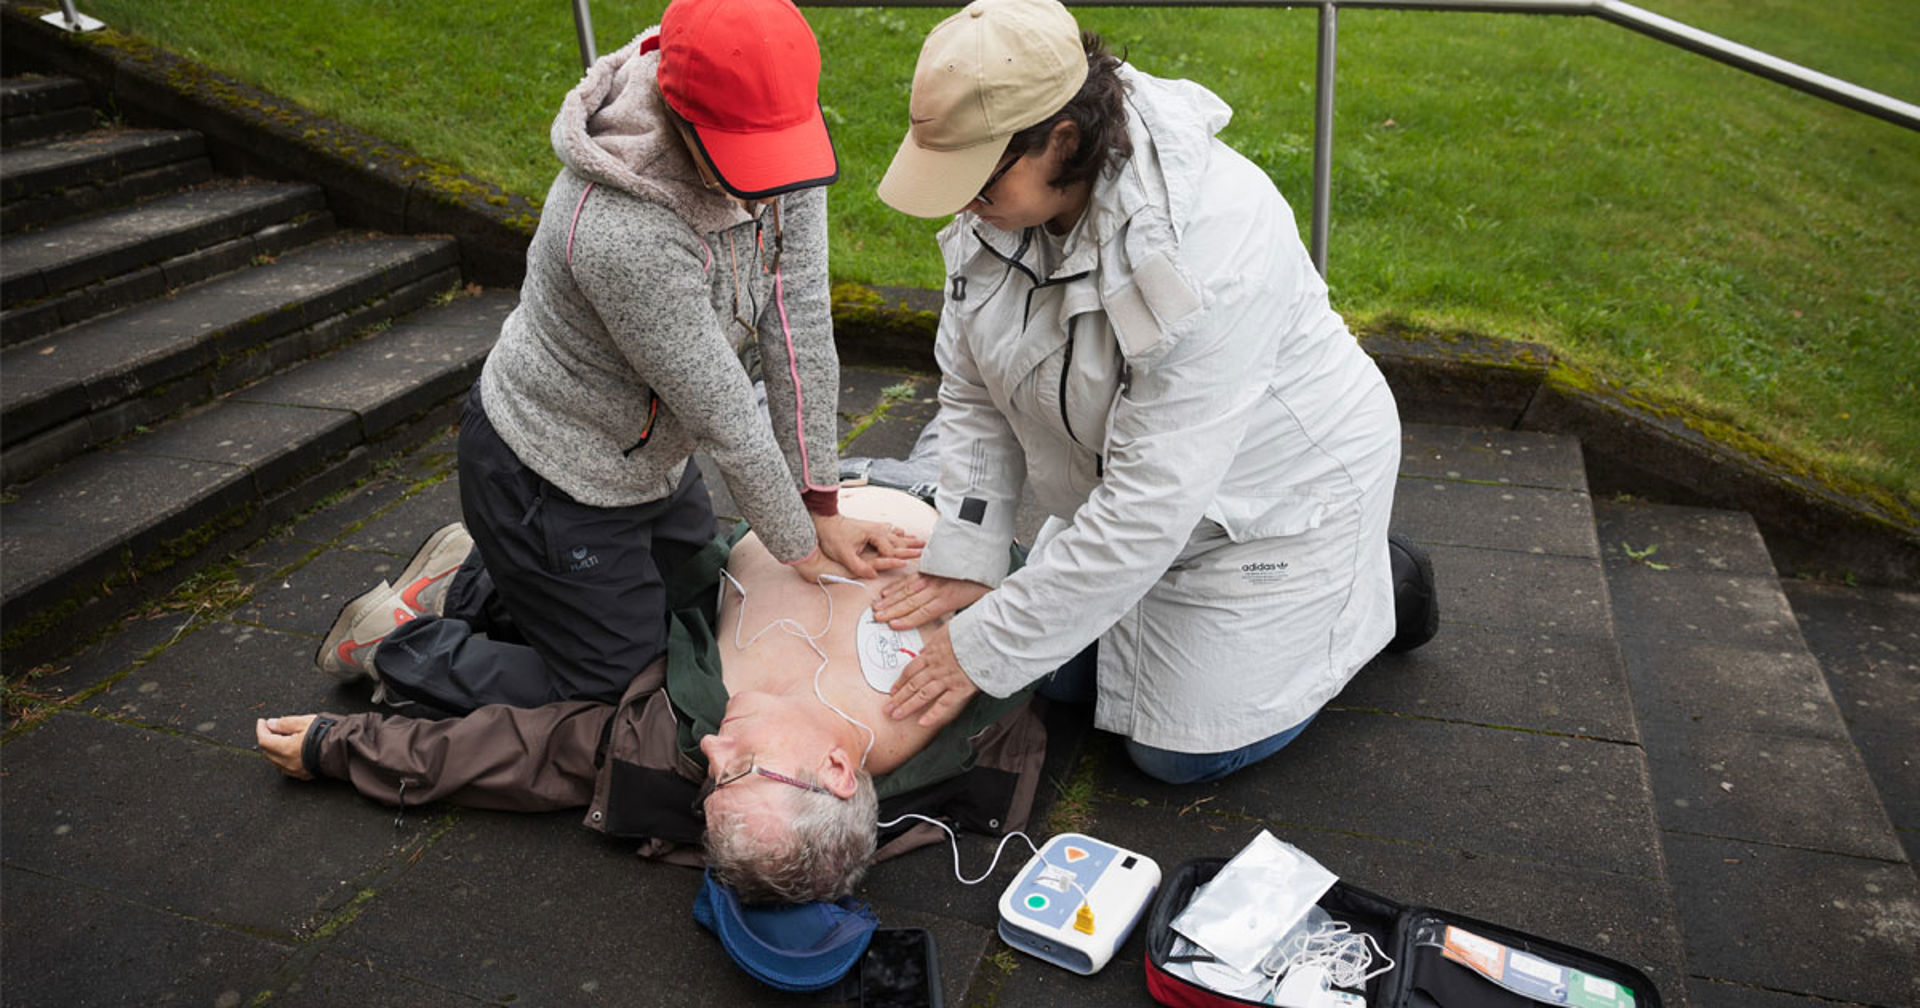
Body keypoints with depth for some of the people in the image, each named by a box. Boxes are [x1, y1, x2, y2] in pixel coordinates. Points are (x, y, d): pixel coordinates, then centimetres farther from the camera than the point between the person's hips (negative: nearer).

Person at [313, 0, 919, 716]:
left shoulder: (777, 135, -16)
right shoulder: (623, 235, -39)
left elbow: (799, 324, -13)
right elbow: (722, 416, -28)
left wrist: (822, 510, -9)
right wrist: (801, 547, -13)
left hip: (645, 455, 8)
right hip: (549, 475, -8)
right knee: (613, 689, 4)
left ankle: (469, 580, 36)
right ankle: (397, 642, 22)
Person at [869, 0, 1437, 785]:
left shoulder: (1206, 244, -39)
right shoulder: (1000, 202, -16)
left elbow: (1152, 502, -37)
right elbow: (972, 392, -5)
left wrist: (987, 647, -31)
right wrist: (965, 557, -15)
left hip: (1273, 491, -7)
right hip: (1127, 487, 7)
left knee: (1183, 749, 2)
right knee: (1063, 678, 16)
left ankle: (1381, 586, 21)